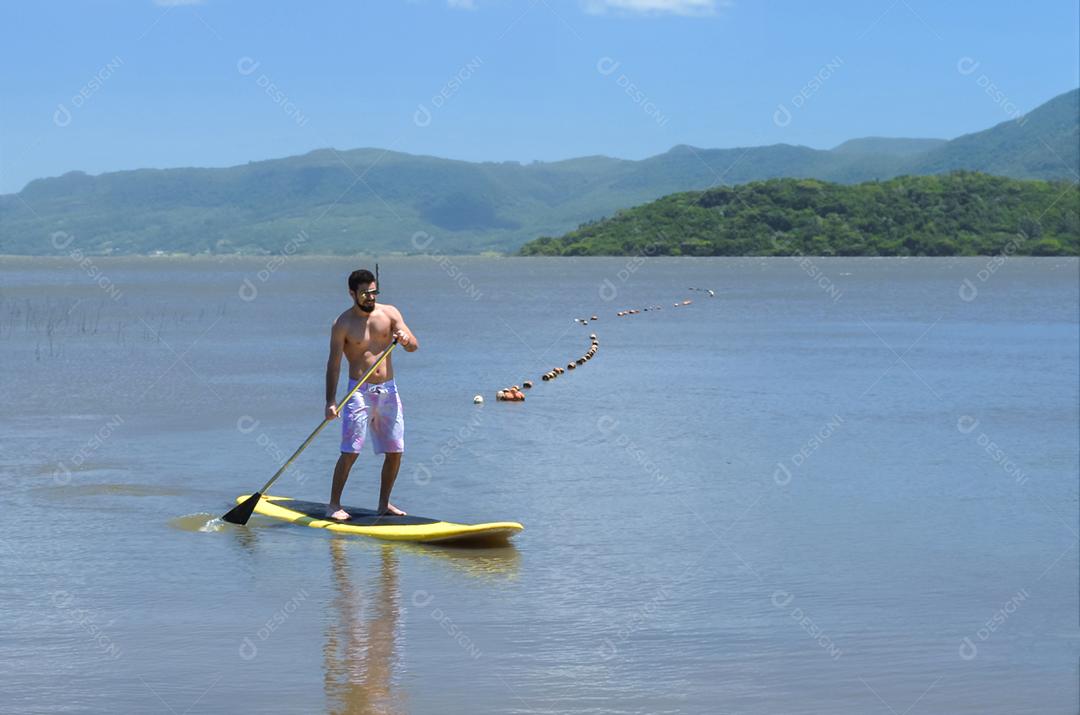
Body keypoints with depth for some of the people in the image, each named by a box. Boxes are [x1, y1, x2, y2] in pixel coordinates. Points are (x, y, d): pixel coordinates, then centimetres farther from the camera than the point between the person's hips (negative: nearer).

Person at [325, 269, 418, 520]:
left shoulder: (389, 313, 4)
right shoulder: (343, 324, -6)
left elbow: (414, 347, 0)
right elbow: (334, 364, -8)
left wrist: (406, 340, -24)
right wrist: (331, 401, -16)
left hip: (388, 390, 4)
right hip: (359, 391, -4)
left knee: (395, 451, 4)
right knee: (350, 451, -11)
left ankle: (384, 503, 18)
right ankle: (334, 504, -3)